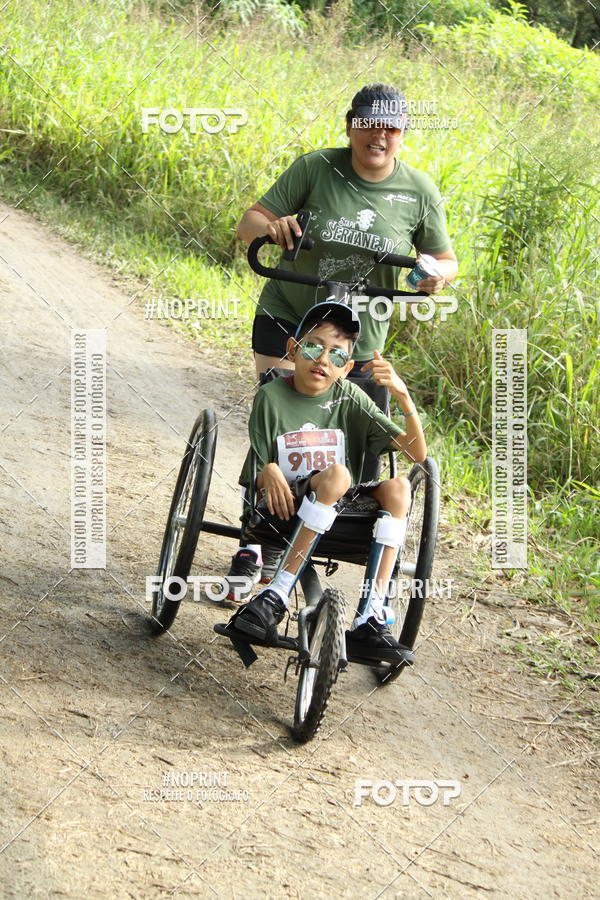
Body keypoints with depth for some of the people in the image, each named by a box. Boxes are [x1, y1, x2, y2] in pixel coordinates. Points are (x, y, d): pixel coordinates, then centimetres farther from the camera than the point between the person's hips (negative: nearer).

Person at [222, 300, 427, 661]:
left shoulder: (350, 398, 4)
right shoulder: (272, 396, -2)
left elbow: (417, 453, -3)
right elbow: (257, 472, -1)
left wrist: (403, 395, -17)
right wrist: (269, 472, -25)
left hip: (340, 511, 3)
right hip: (286, 508, -3)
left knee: (397, 488, -25)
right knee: (337, 474, -33)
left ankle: (371, 618, -30)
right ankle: (276, 599, -34)